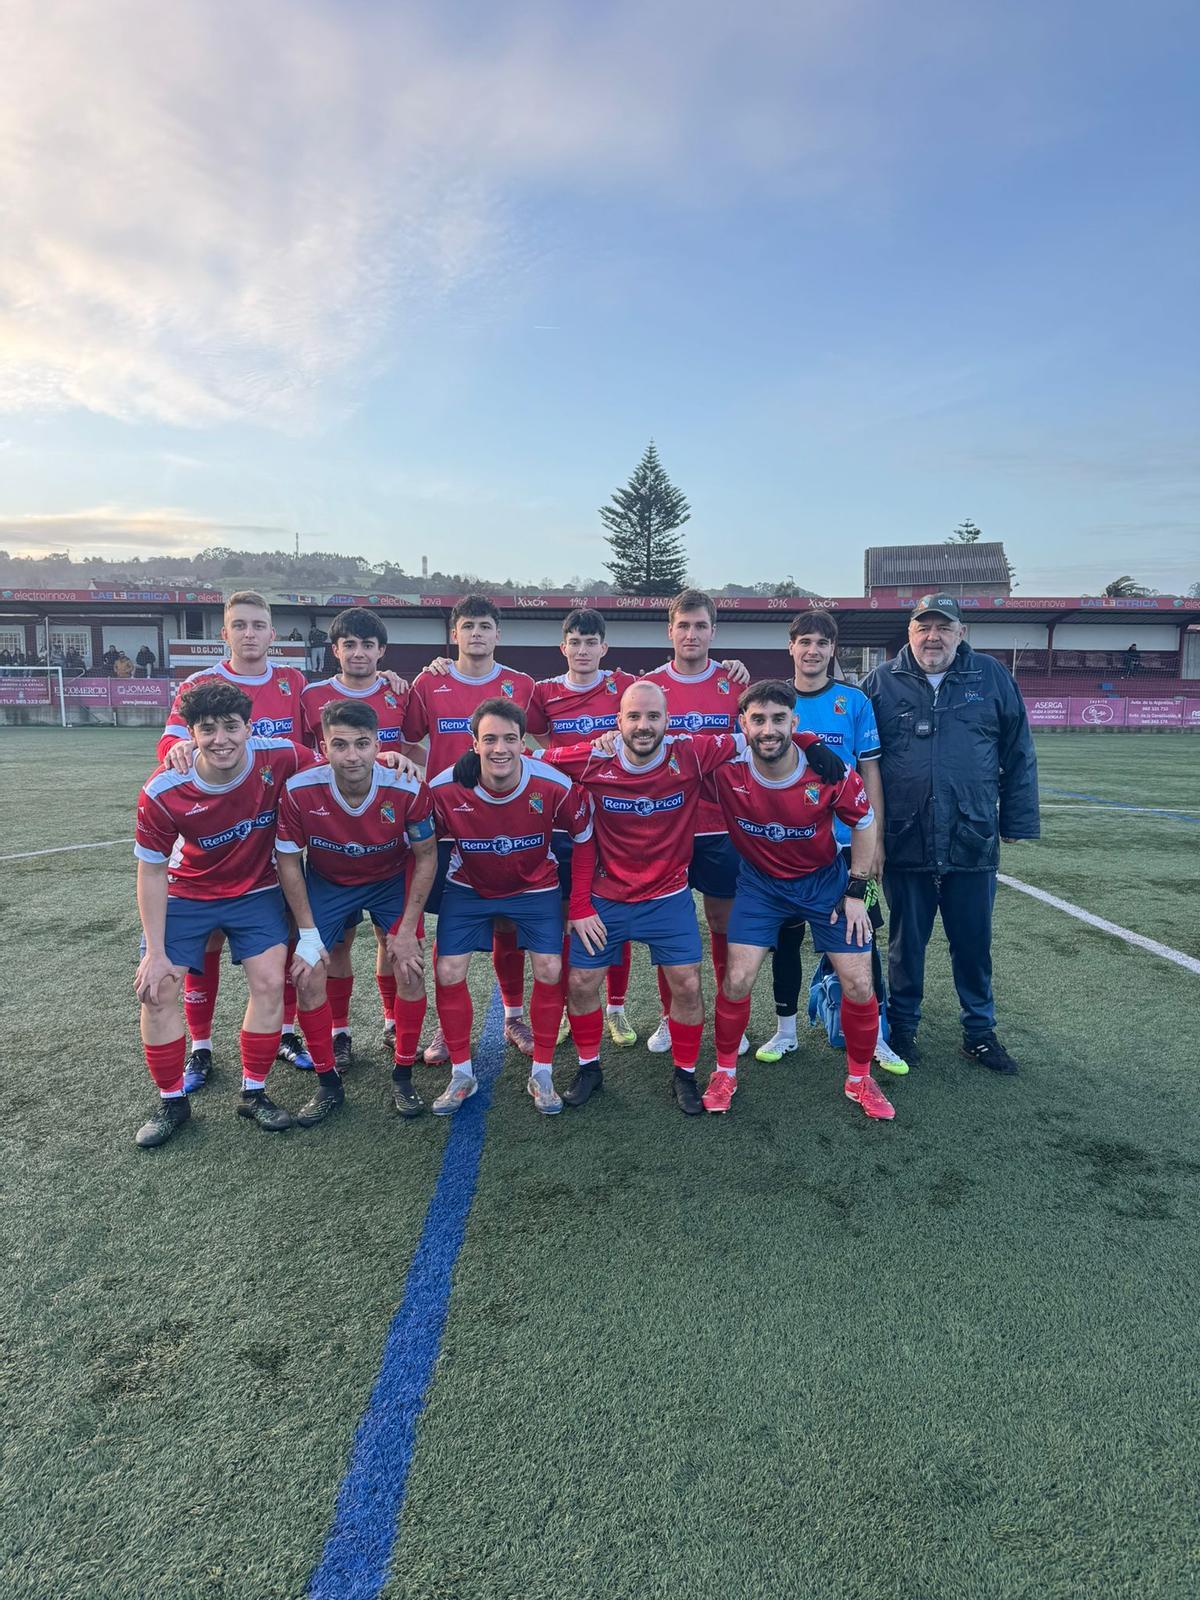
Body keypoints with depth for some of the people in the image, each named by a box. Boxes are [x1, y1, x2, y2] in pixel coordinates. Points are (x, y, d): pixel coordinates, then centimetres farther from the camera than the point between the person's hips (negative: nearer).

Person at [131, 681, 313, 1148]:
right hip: (187, 893, 0)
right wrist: (155, 951, -12)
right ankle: (171, 1101, 18)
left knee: (269, 983, -7)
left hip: (256, 891, 1)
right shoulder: (162, 793, -26)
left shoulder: (280, 758, -26)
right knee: (157, 991, -4)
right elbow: (151, 871, -14)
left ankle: (254, 1093, 14)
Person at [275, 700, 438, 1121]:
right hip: (326, 883, 1)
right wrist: (308, 935, -12)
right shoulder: (299, 791, -29)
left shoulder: (408, 789, -30)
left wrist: (406, 930, -14)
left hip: (392, 881, 0)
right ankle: (328, 1083, 13)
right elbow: (288, 861, -13)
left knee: (410, 971, -11)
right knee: (308, 977, -8)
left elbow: (426, 856, -14)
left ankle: (403, 1077, 11)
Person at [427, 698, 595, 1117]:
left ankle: (542, 1074, 13)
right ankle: (461, 1074, 15)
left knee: (550, 971, -9)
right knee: (448, 972, -6)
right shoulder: (445, 789, -25)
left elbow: (583, 839, -9)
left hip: (536, 887, 0)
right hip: (468, 889, 1)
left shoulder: (555, 786, -25)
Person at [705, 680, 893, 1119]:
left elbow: (864, 823, -6)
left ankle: (859, 1078, 26)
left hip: (824, 879, 1)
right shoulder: (726, 768, -25)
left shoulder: (830, 771, -24)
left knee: (859, 984, 0)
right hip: (759, 881, 0)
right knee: (736, 980, -7)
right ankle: (724, 1071, 19)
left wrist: (857, 891, -5)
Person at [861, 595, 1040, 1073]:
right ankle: (902, 1026, 30)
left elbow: (1018, 756, 7)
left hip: (973, 842, 1)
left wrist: (1016, 821, 5)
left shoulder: (992, 677, 4)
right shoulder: (881, 683, 1)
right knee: (906, 942, 13)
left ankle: (979, 1032, 31)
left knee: (974, 943, 13)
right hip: (904, 844, -1)